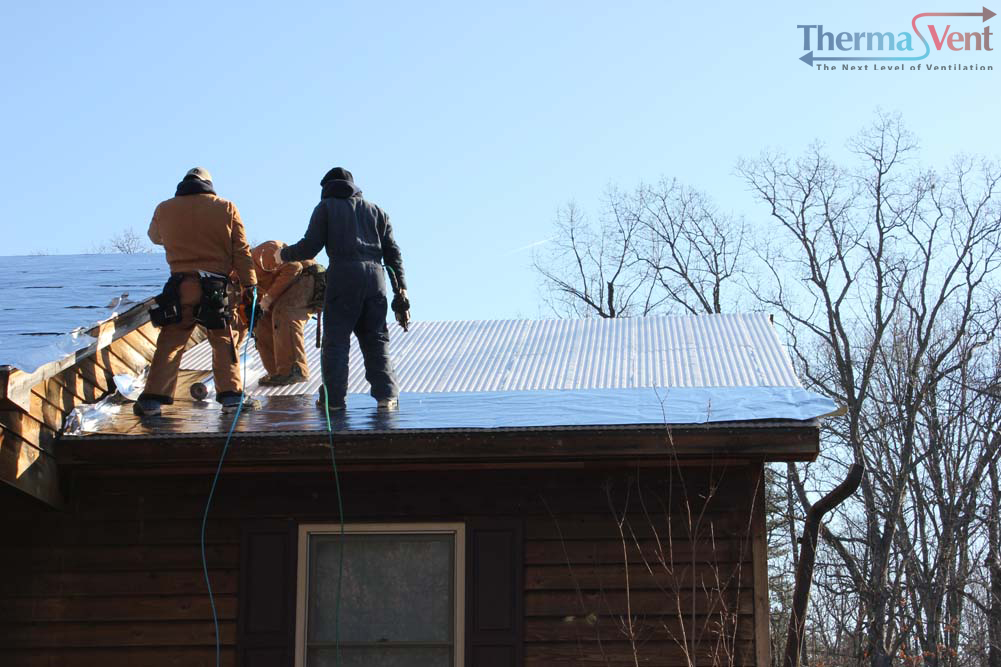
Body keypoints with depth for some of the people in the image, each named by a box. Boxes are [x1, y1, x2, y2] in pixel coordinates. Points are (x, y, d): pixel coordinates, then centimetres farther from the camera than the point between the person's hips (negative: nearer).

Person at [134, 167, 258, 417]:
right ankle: (230, 395, 7)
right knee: (223, 342, 12)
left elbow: (155, 237, 27)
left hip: (180, 286, 1)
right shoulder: (226, 208, 3)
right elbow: (241, 251, 2)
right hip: (215, 286, -1)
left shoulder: (165, 209, 6)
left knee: (170, 343, 6)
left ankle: (152, 400, 1)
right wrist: (249, 285, 6)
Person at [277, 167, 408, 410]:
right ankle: (386, 394, -1)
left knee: (336, 340, 1)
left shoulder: (326, 207, 12)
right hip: (375, 275, 3)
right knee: (376, 339, 8)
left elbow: (310, 247, 4)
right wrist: (401, 287, 13)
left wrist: (284, 255, 21)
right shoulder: (376, 211, 23)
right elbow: (392, 251, 16)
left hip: (342, 276, -3)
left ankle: (333, 397, -2)